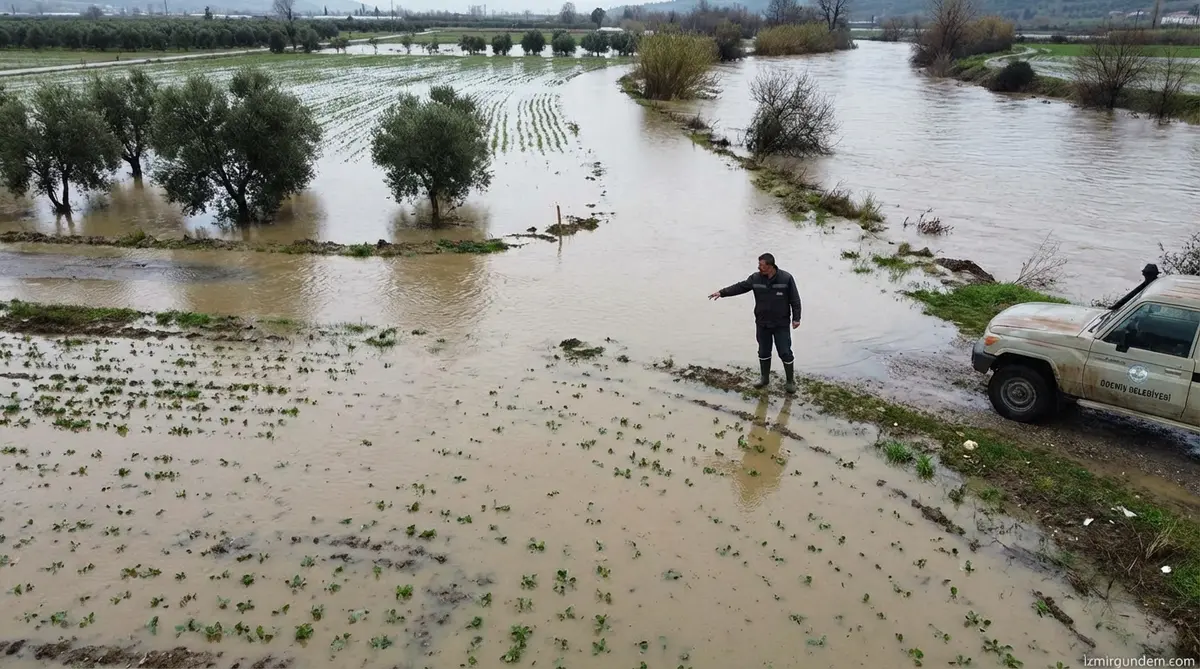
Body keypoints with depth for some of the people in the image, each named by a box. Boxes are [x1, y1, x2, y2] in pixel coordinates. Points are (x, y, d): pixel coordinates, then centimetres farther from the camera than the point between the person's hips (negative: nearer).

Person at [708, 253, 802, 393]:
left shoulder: (786, 278, -12)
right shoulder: (756, 278, -3)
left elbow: (795, 299, -8)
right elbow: (740, 287, 0)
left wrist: (796, 318, -10)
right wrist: (722, 292, -8)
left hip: (781, 324, -4)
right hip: (762, 324, 4)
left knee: (785, 353, -1)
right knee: (763, 352, 13)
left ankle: (790, 381, 14)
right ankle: (765, 378, 30)